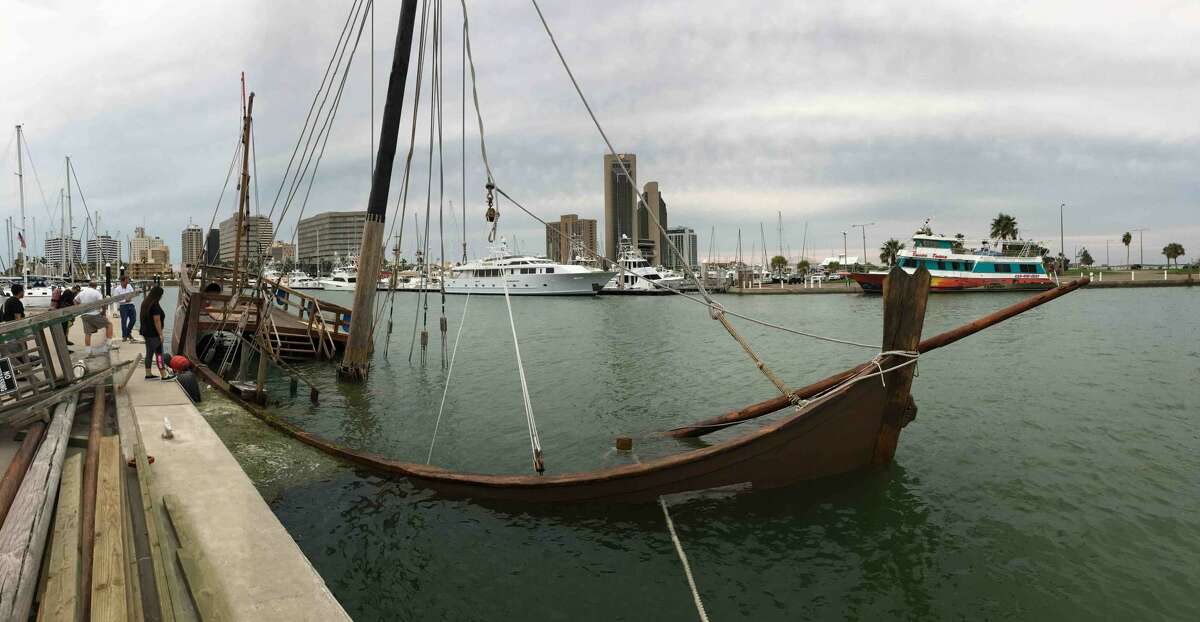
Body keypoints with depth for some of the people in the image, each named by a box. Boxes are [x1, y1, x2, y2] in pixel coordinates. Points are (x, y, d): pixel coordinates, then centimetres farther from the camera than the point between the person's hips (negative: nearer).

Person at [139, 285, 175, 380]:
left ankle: (148, 374, 18)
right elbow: (157, 321, -21)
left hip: (146, 332, 9)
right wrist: (160, 334, -17)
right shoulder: (155, 305, -19)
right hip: (154, 334, -9)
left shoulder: (145, 303, 10)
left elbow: (145, 318, 18)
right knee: (159, 353, -5)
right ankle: (164, 375, -2)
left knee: (149, 353, 13)